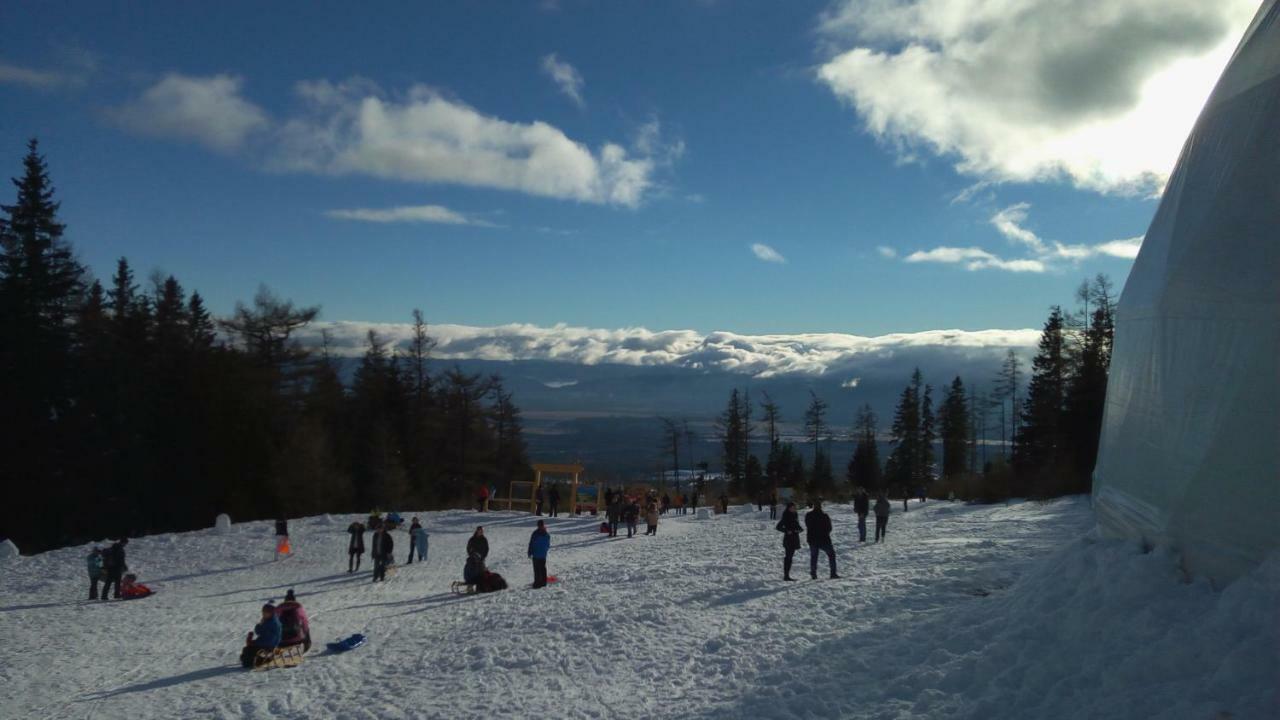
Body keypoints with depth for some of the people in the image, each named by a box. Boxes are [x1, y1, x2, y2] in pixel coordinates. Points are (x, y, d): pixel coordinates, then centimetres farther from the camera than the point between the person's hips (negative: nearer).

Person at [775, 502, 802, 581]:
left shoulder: (795, 515, 12)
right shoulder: (786, 517, -10)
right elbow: (778, 527, -10)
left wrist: (799, 529, 0)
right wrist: (787, 531, -21)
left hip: (794, 538, 8)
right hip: (788, 539, -8)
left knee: (790, 557, 11)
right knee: (788, 557, -9)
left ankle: (787, 575, 17)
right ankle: (786, 575, -7)